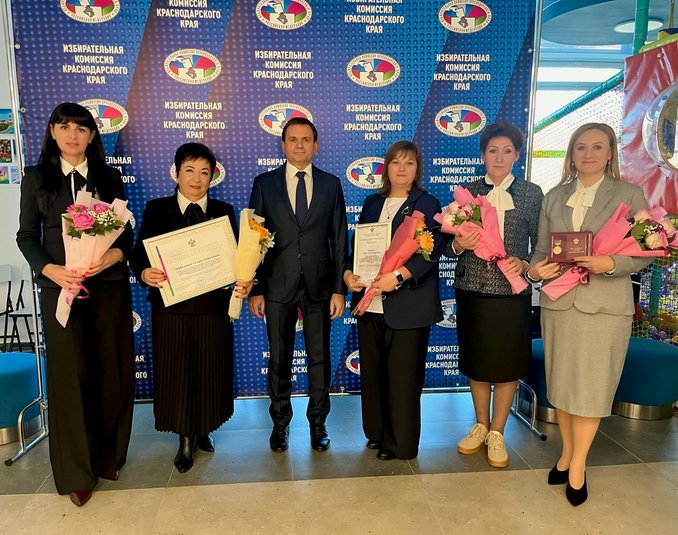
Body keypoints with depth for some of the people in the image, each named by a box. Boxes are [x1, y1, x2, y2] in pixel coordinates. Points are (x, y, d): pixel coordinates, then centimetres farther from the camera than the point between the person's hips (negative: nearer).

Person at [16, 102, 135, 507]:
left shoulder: (109, 177, 9)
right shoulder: (36, 178, 7)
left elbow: (126, 231, 6)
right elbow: (26, 236, 6)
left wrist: (113, 256, -16)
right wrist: (51, 270, -13)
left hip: (109, 286, 1)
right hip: (61, 288, -1)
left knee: (112, 371, 4)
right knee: (71, 375, 2)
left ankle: (109, 456, 25)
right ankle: (77, 471, 18)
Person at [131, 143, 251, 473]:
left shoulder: (224, 211, 6)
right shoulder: (156, 210, 3)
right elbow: (139, 254, -2)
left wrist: (242, 282, -19)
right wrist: (144, 273, -23)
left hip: (213, 308, 1)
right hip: (171, 308, -1)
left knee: (211, 374, 10)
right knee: (176, 374, 8)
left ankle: (203, 430, 34)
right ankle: (186, 439, 27)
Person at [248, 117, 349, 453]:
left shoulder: (331, 184, 5)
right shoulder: (264, 183, 3)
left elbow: (340, 240, 4)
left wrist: (339, 289, -2)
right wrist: (254, 290, -3)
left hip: (319, 285, 1)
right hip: (278, 286, 0)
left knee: (319, 356, 10)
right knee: (279, 359, 11)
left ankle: (318, 421, 28)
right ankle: (280, 422, 30)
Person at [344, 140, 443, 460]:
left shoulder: (428, 205, 0)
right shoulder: (372, 203, 15)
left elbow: (431, 253, -10)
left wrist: (398, 276, -24)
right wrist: (348, 273, -5)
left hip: (407, 305, -5)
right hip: (370, 303, 5)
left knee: (403, 377, 3)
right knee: (372, 373, 13)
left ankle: (400, 443, 20)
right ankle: (377, 433, 31)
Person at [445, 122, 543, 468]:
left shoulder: (532, 193, 4)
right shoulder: (466, 192, 5)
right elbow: (449, 247, 5)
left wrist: (525, 264, -14)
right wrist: (458, 245, -16)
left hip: (512, 292, -1)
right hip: (472, 290, 1)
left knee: (507, 365, 6)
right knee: (476, 362, 12)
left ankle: (497, 434, 25)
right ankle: (481, 426, 32)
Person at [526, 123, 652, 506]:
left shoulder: (630, 194, 1)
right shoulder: (554, 197, 10)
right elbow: (542, 250, 11)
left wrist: (609, 264, -19)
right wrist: (535, 270, -10)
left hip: (604, 305, -3)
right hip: (558, 302, 3)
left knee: (590, 387, 4)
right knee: (561, 383, 12)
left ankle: (578, 465, 20)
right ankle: (567, 453, 30)